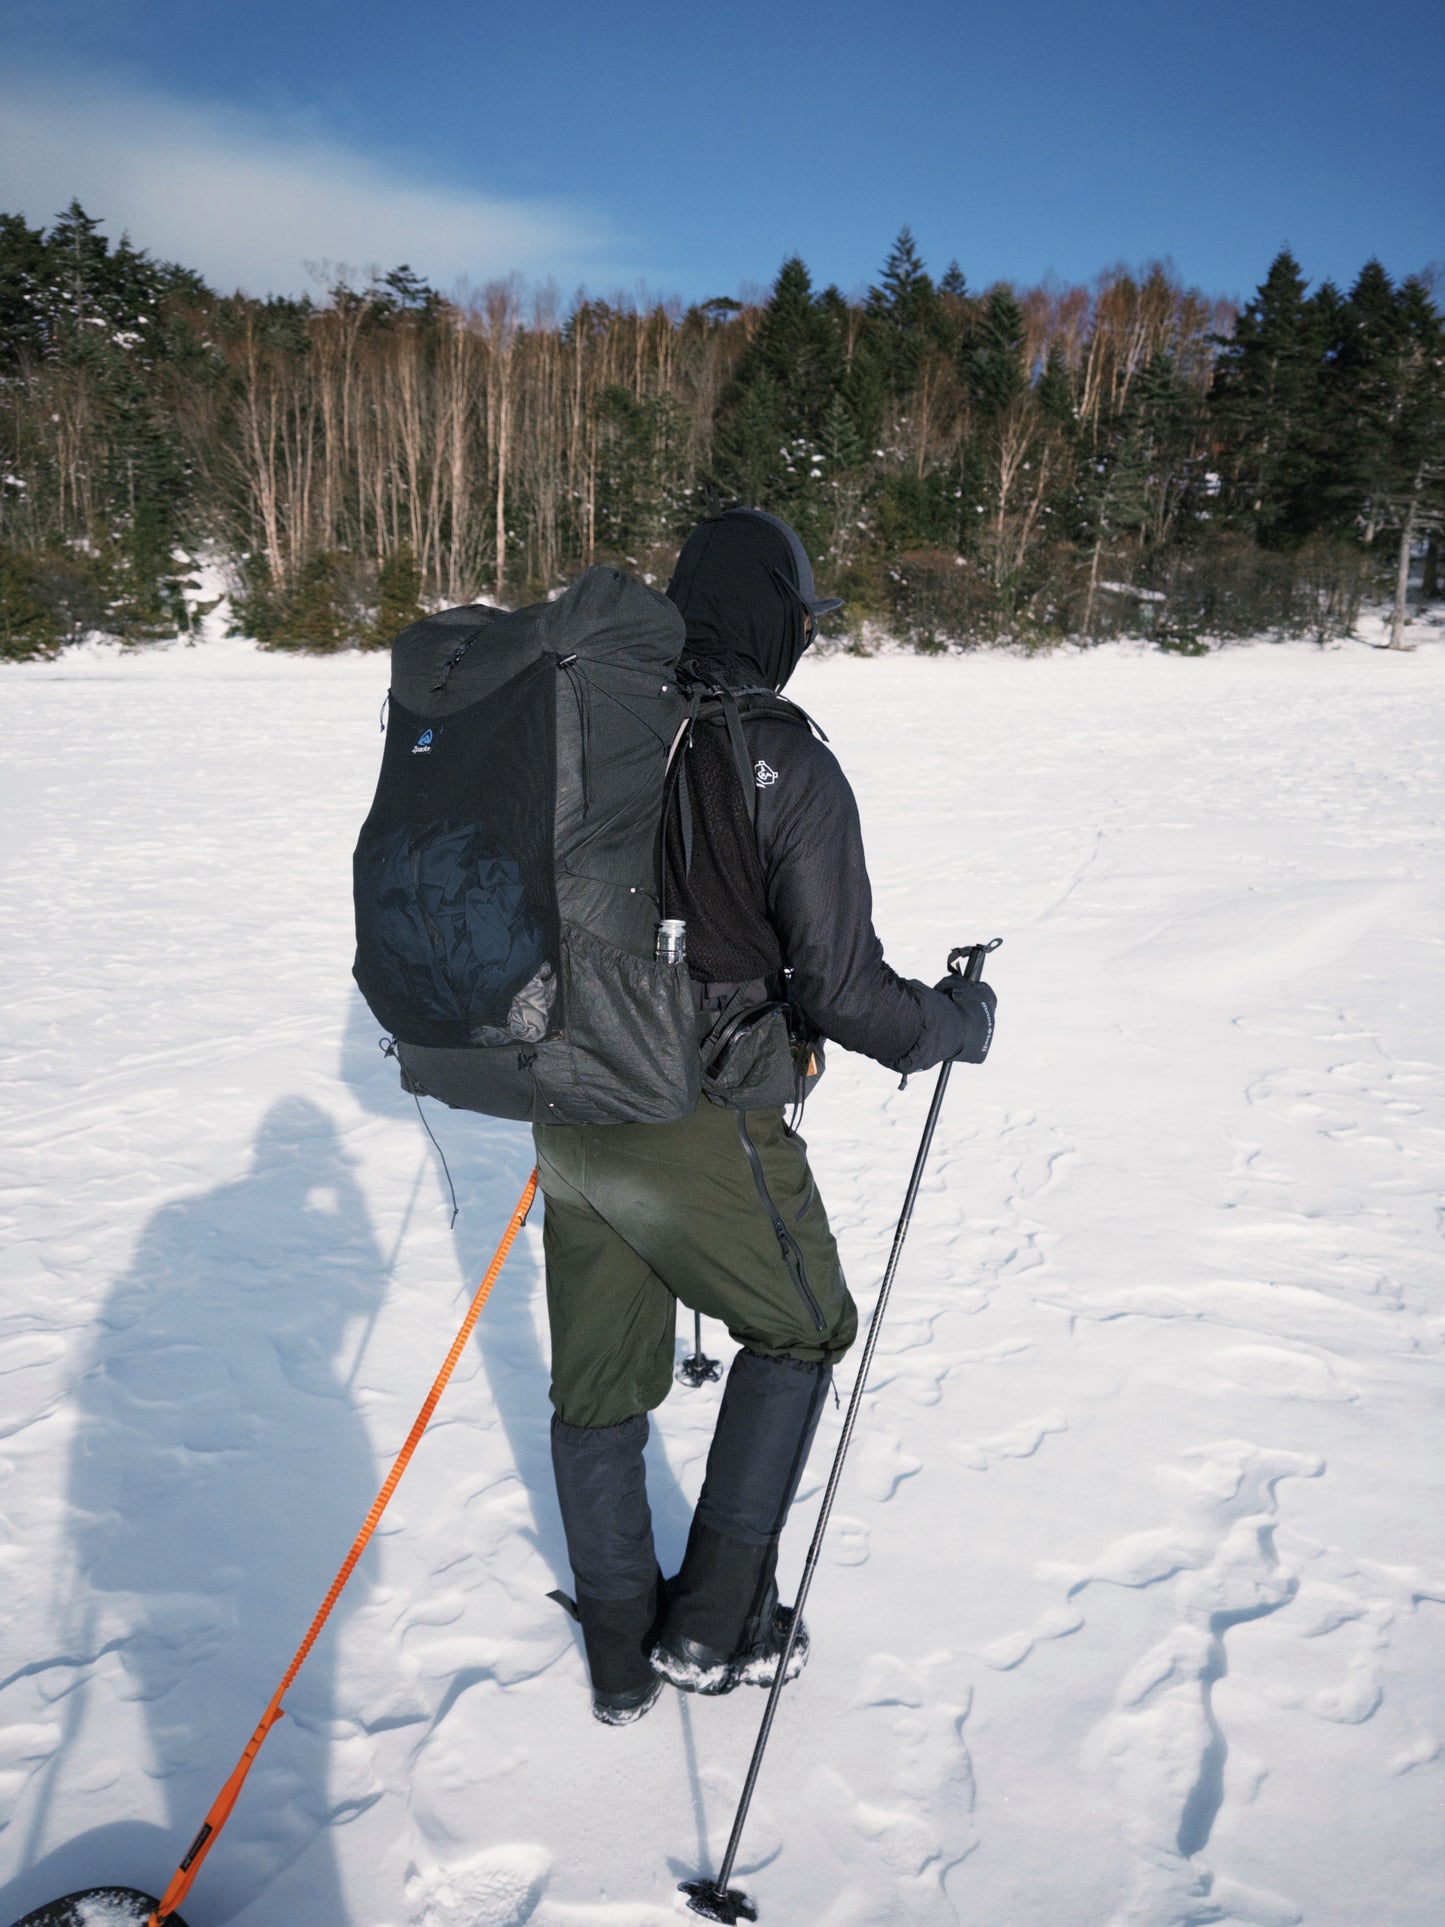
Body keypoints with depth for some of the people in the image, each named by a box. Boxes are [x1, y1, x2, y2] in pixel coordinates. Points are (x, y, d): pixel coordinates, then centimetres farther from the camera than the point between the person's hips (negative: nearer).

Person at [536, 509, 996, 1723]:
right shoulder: (786, 764, -15)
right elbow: (840, 989, -15)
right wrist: (958, 1021, 4)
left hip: (570, 1120, 6)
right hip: (700, 1131, -6)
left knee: (600, 1376, 19)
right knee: (802, 1329, 20)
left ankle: (622, 1655, 37)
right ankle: (714, 1624, 23)